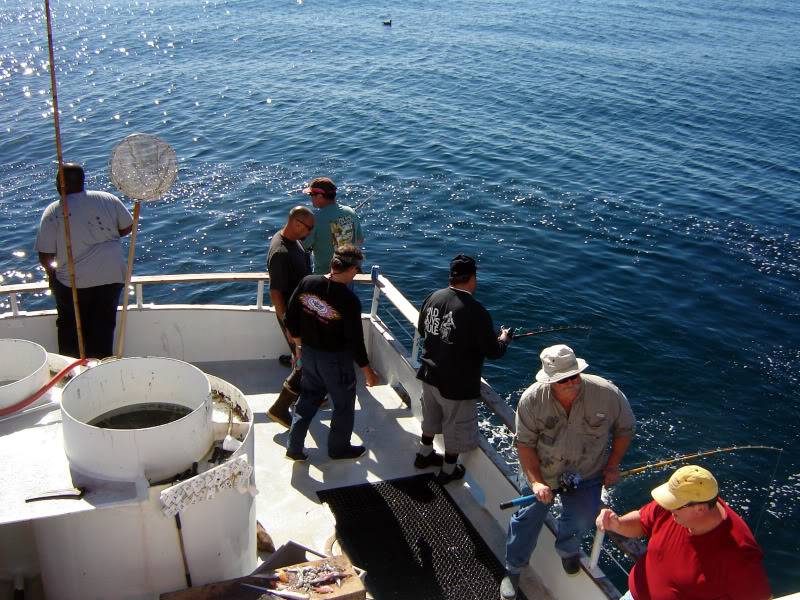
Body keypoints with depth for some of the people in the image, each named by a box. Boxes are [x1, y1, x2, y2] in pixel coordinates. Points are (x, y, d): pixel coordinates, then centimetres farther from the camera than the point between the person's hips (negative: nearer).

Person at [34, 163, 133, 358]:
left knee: (70, 329, 18)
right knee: (103, 327, 14)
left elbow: (45, 256, -9)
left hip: (74, 282, -2)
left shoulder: (53, 212, -11)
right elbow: (128, 227, 9)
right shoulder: (108, 199, -3)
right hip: (112, 277, 2)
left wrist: (50, 269, 12)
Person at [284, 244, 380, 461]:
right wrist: (368, 372, -6)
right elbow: (355, 341, -20)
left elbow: (290, 318, -1)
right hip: (335, 360, -5)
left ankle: (294, 447, 31)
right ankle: (339, 448, 36)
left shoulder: (307, 283, -11)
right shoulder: (349, 300, -26)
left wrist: (299, 344, 16)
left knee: (307, 400, 24)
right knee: (344, 405, 19)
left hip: (309, 353, 5)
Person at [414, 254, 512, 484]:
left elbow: (421, 329, 10)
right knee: (456, 427, 17)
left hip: (430, 375, 6)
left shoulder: (434, 297, -7)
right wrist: (504, 338, 3)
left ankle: (424, 454, 49)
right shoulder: (475, 311, -26)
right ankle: (448, 470, 35)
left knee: (431, 417, 29)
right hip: (457, 384, -6)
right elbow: (493, 351, -18)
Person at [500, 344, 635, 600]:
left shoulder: (607, 394, -22)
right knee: (528, 517, 4)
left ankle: (567, 551, 19)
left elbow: (624, 428, -2)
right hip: (542, 473, 1)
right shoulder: (532, 399, -22)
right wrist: (536, 482, -21)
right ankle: (513, 570, 31)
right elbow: (525, 444, -12)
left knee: (580, 521, -19)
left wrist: (612, 466, -3)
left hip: (586, 475, -1)